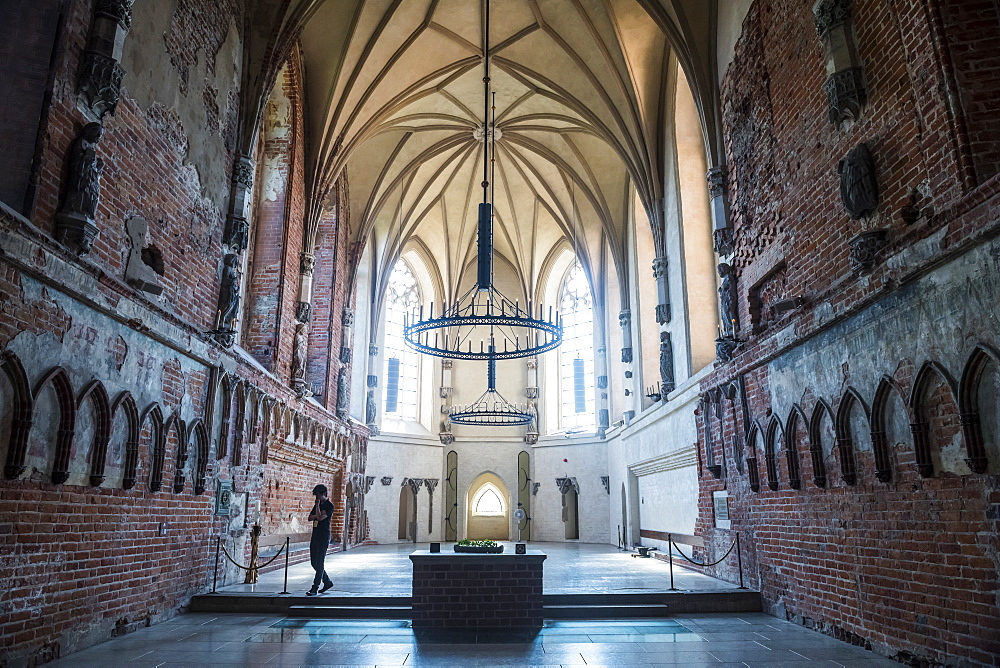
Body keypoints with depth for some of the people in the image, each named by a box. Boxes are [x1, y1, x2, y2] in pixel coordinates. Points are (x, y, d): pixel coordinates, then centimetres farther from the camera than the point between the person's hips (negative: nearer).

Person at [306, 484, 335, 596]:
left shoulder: (329, 505, -9)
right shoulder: (317, 505, 16)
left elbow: (320, 517, -20)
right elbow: (310, 518, 12)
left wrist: (318, 504, -14)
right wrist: (317, 515, -6)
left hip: (324, 537, -8)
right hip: (315, 535, 8)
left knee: (319, 562, -7)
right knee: (314, 562, 10)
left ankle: (315, 588, -4)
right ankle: (327, 582, 25)